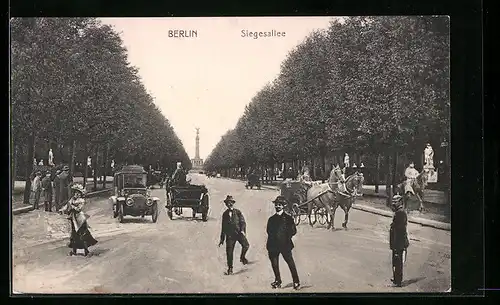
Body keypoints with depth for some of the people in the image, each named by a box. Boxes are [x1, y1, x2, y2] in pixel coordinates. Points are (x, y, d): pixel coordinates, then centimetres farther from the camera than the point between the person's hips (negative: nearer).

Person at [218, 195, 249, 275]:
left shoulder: (238, 212, 8)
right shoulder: (225, 214, 14)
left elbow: (243, 222, 2)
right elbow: (223, 227, 19)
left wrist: (242, 230, -18)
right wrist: (222, 239, 17)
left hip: (239, 233, -2)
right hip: (229, 235, 2)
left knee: (246, 245, -24)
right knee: (229, 252, -3)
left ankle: (242, 257, 4)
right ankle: (230, 269, 11)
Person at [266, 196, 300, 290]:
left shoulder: (288, 218, 4)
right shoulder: (271, 219, 15)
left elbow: (293, 231, 1)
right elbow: (268, 231, 14)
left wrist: (286, 237, -9)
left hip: (285, 245, -4)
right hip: (273, 246, 4)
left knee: (291, 263, -7)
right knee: (274, 264, 7)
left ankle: (296, 282, -1)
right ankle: (277, 281, 21)